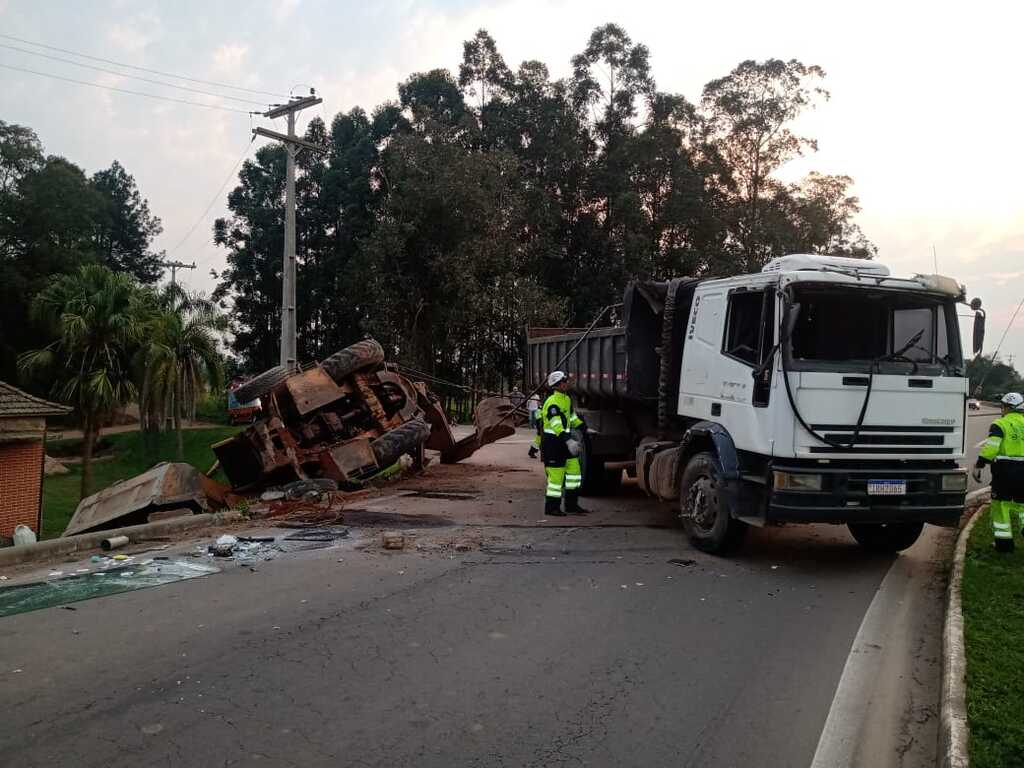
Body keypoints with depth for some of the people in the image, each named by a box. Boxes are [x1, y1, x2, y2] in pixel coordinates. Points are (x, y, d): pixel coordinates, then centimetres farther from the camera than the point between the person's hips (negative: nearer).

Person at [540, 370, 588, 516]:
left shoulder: (566, 399, 12)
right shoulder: (553, 402, -20)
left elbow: (572, 417, 28)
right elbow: (556, 425, -31)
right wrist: (568, 441, -40)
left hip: (564, 441, 10)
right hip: (552, 442, -10)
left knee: (574, 469, 11)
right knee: (556, 475, -5)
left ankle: (572, 505, 20)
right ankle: (551, 508, 8)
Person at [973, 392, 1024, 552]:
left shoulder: (1000, 424, -6)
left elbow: (990, 447, -17)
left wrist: (978, 466, -14)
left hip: (1004, 470, -5)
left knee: (1001, 505, 5)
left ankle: (1004, 542, 6)